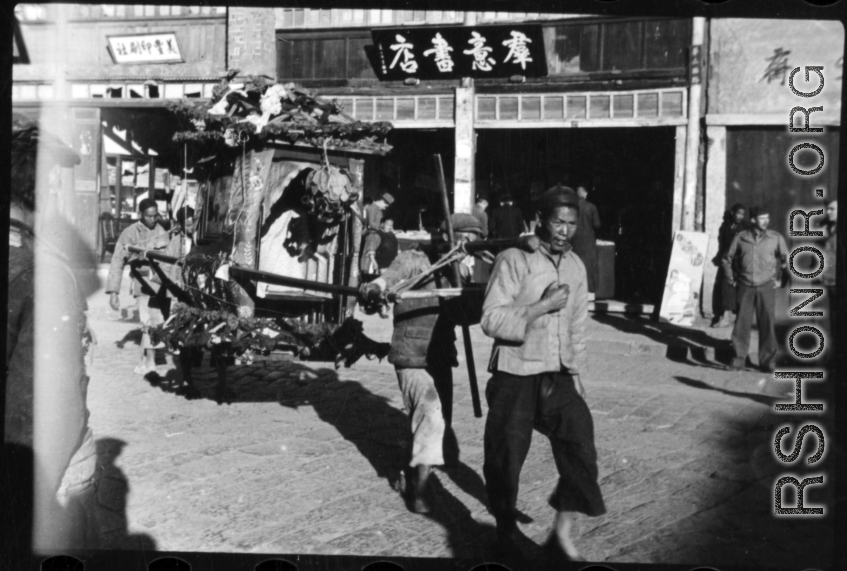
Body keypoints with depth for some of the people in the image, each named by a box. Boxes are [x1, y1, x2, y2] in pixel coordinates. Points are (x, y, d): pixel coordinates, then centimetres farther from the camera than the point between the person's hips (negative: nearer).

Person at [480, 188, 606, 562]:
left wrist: (577, 372, 13)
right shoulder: (514, 259, -11)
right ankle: (507, 533, 30)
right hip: (515, 377, -4)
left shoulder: (576, 266, 8)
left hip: (558, 376, 5)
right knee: (506, 458, 6)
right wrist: (541, 306, -22)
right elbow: (491, 319, -18)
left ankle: (563, 533, 9)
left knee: (580, 445, -7)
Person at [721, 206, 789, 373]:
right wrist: (732, 280, 10)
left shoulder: (776, 238, -1)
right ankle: (738, 360, 11)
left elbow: (787, 259, 10)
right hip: (745, 287, 1)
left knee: (767, 324, 1)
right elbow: (727, 259, 13)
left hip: (766, 287, -1)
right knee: (742, 323, 1)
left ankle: (768, 361, 10)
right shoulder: (740, 238, 1)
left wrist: (780, 279, 6)